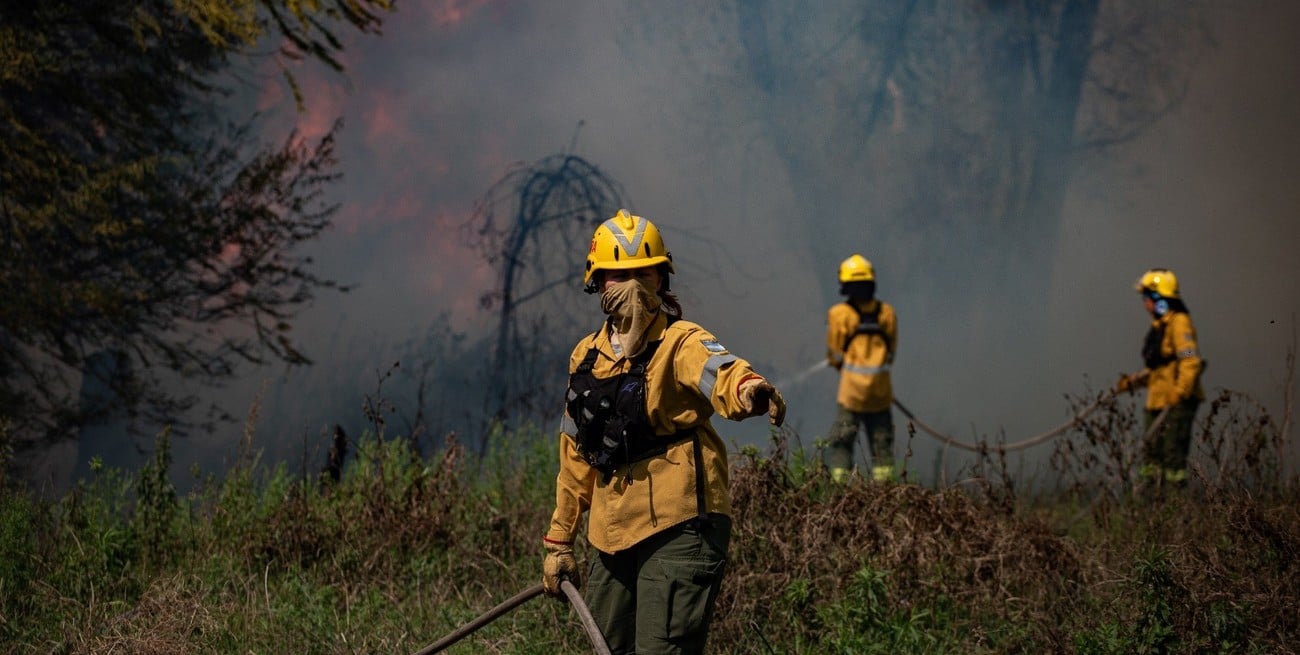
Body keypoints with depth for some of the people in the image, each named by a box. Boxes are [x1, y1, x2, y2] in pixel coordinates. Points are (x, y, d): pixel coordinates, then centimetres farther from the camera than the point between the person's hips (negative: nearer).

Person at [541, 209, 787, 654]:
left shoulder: (681, 343, -7)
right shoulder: (586, 358, 13)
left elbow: (717, 372, -32)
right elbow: (576, 456, 22)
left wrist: (748, 388, -55)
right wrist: (559, 540, 23)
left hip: (679, 532, -7)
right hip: (612, 538, 7)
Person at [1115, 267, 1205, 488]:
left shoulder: (1179, 323, -11)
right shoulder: (1159, 325, 20)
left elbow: (1191, 361, -20)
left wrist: (1180, 392, -27)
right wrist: (1132, 381, 19)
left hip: (1177, 403, -10)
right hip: (1158, 402, 10)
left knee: (1173, 454, -9)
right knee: (1151, 454, 10)